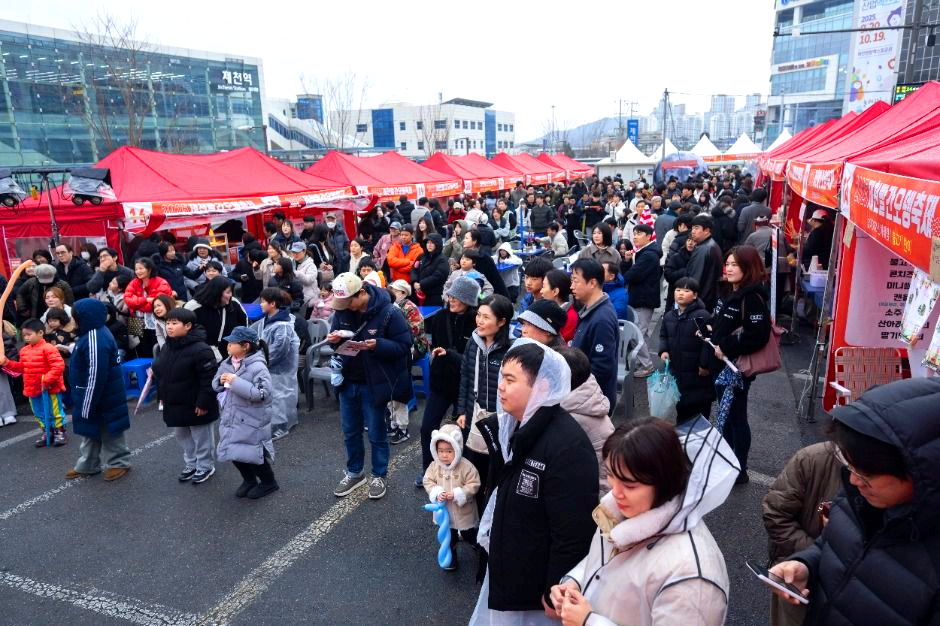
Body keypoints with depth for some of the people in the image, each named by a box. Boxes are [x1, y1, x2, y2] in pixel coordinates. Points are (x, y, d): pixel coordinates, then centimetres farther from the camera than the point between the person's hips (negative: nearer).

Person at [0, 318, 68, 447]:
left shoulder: (48, 349, -18)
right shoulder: (24, 351, 8)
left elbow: (59, 366, -25)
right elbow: (22, 367, 18)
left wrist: (47, 379, -28)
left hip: (49, 389, -8)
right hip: (33, 389, 8)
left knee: (55, 412, 4)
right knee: (39, 414, 17)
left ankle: (60, 433, 17)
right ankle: (46, 433, 30)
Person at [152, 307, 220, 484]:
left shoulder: (200, 349, -25)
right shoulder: (167, 347, 2)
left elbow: (208, 379, -24)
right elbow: (160, 374, 15)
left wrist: (203, 402, -24)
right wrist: (162, 396, 14)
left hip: (195, 405, -9)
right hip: (174, 404, 9)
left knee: (201, 437, 9)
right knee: (181, 435, 21)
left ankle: (205, 466, 27)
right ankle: (191, 464, 38)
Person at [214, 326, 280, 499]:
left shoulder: (257, 367, -20)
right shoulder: (227, 364, 4)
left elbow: (263, 394, -28)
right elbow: (215, 385, 14)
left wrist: (237, 382, -29)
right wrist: (220, 380, -10)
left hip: (250, 421, -7)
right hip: (230, 419, 7)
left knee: (250, 455, 3)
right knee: (235, 453, 16)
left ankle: (268, 482, 27)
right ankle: (249, 480, 39)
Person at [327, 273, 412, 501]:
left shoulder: (388, 312, -20)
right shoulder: (342, 310, -3)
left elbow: (404, 346, -17)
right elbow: (336, 336, 11)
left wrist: (377, 345, -32)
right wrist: (334, 339, -14)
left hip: (374, 384, -5)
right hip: (348, 381, 5)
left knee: (376, 433, 10)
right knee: (350, 432, 18)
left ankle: (379, 477, 29)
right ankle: (354, 473, 37)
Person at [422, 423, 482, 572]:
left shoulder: (466, 467, -25)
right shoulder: (435, 466, -13)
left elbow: (473, 485, -22)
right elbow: (428, 480, -5)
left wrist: (456, 494, -30)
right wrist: (436, 493, -23)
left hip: (463, 511, -3)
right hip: (444, 510, 3)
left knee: (469, 534, 19)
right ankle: (450, 558, 41)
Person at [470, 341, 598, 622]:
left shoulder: (568, 446, -29)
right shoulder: (513, 426, -2)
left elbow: (573, 533, -26)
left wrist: (556, 594, -18)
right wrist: (491, 538, 17)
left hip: (536, 583, -8)